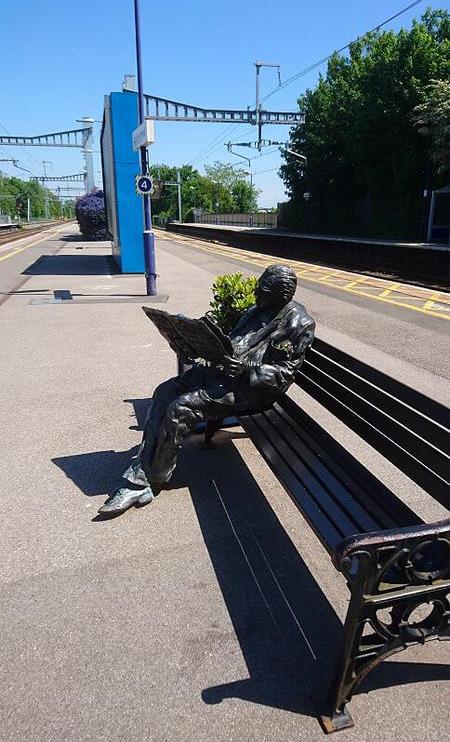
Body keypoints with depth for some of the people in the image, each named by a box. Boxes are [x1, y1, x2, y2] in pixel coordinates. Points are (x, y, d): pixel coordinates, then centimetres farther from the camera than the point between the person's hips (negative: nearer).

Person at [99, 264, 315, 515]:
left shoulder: (298, 324, -8)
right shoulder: (257, 310, 18)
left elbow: (283, 374, -13)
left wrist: (246, 367, -25)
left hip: (251, 387, -9)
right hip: (223, 369, 9)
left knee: (181, 408, -24)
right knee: (165, 392, -9)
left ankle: (151, 482, -9)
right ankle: (139, 477, -9)